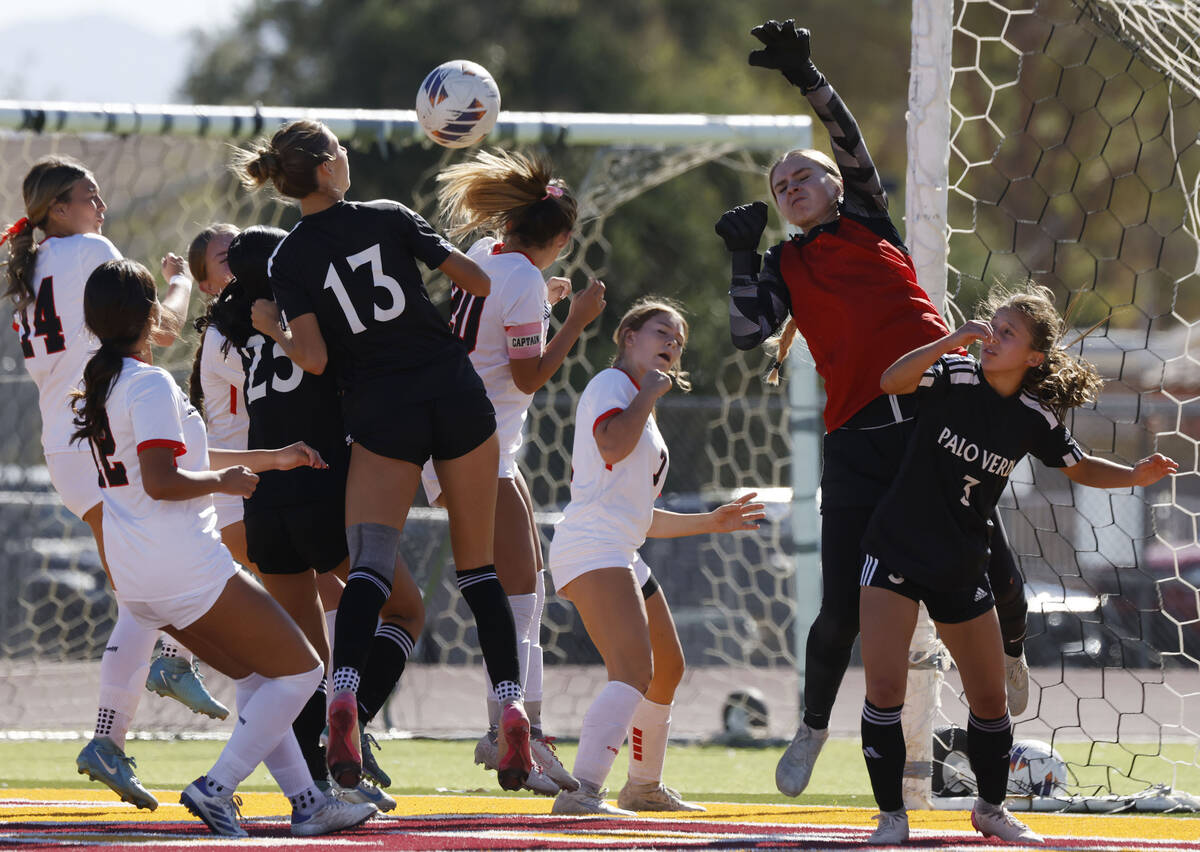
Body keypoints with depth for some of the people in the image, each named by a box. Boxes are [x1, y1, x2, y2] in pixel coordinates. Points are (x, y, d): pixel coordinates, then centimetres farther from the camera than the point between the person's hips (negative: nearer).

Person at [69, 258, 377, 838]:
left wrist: (269, 459, 27)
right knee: (299, 670, 0)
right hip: (185, 568, -9)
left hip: (135, 575, 9)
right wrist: (224, 479, -6)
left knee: (256, 676, 20)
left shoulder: (102, 382, 15)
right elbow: (163, 481, -24)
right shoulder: (150, 384, -14)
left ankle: (306, 802, 17)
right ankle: (216, 788, -9)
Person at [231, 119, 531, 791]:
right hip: (458, 395, 1)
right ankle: (512, 707, 2)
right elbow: (480, 282, 2)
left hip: (381, 414, -1)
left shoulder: (290, 261, 0)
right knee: (479, 566, 10)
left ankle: (344, 692, -33)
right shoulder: (391, 219, 2)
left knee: (371, 565, -8)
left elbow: (314, 358, -8)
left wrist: (274, 333, 12)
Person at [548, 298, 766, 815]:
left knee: (667, 669, 25)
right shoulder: (612, 383, -1)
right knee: (634, 672, -27)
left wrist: (711, 522, 33)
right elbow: (612, 444, -24)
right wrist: (649, 392, -9)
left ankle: (644, 787, 43)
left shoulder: (646, 421, 27)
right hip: (591, 548, -10)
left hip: (622, 558, 11)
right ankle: (581, 792, -41)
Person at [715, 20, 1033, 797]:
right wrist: (743, 256, -1)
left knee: (991, 569, -1)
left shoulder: (869, 221, 14)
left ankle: (1012, 649, 33)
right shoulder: (785, 268, 15)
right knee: (843, 606, -3)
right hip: (859, 437, 0)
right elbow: (749, 333, 0)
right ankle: (813, 727, 20)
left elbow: (854, 145, 0)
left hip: (937, 413, 0)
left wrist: (807, 77, -8)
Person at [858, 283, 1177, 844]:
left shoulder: (1035, 418, -3)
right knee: (884, 688, -14)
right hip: (897, 552, -3)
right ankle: (891, 818, -1)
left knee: (989, 699, 9)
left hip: (961, 568, 3)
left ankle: (991, 808, 33)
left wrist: (1136, 476, -5)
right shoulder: (954, 377, -12)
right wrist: (954, 340, -40)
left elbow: (1080, 468, 13)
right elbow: (891, 382, -30)